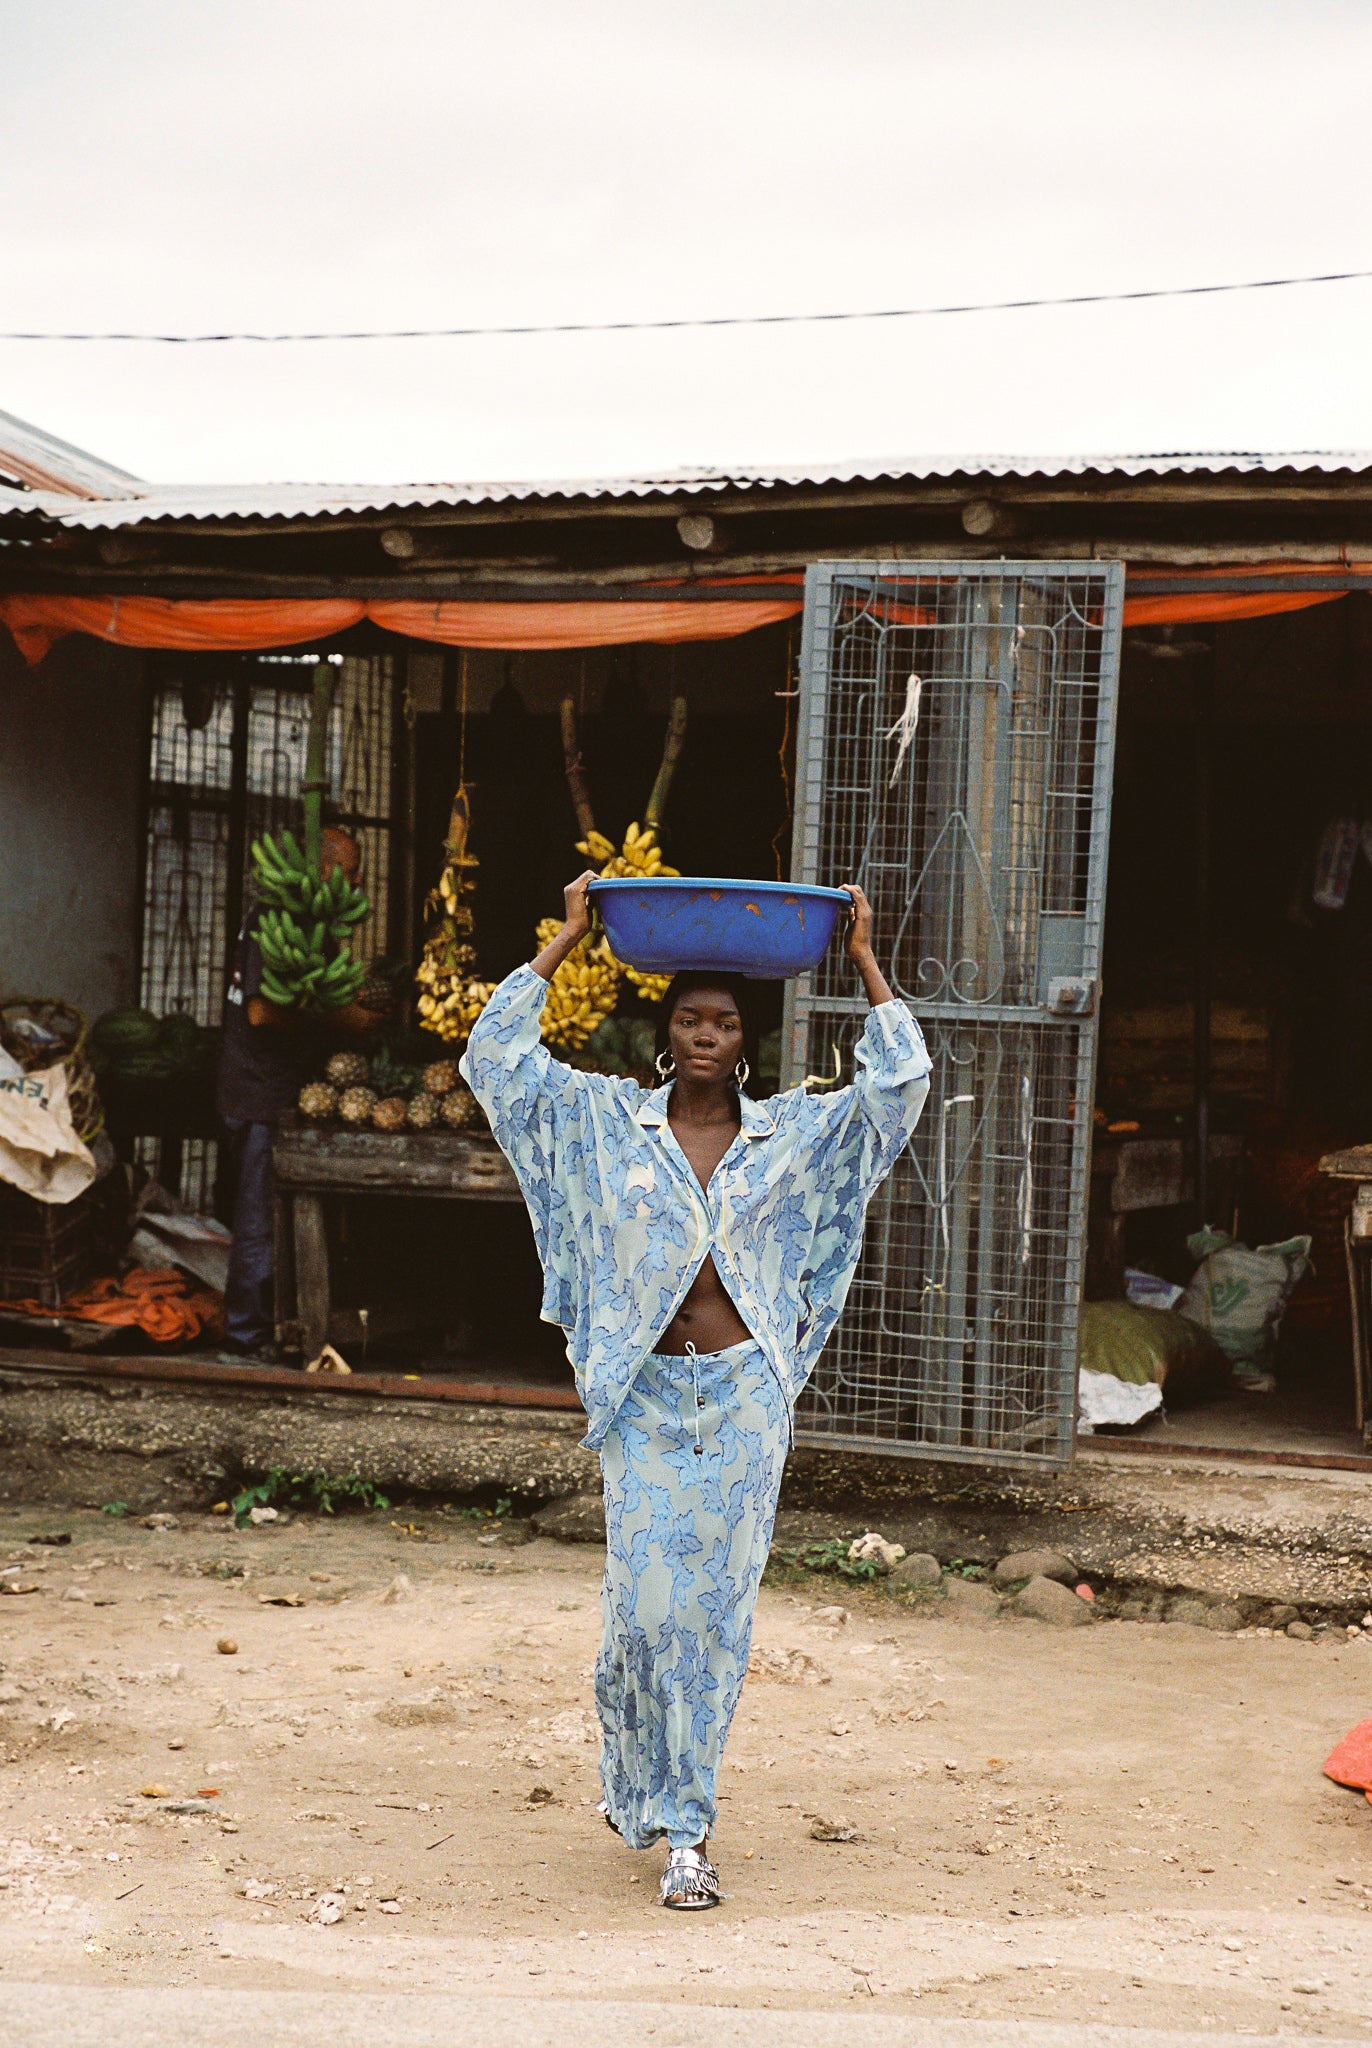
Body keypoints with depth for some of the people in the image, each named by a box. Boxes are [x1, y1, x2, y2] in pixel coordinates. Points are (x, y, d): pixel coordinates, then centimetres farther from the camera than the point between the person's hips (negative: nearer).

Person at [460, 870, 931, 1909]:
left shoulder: (793, 1132, 6)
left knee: (719, 1608, 0)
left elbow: (901, 1085, -1)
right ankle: (636, 1773, 23)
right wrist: (566, 942, -1)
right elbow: (494, 1057, 0)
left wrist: (866, 963, 0)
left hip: (747, 1399, 1)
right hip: (647, 1395, 0)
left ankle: (683, 1824, 9)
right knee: (646, 1604, -5)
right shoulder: (607, 1119, 4)